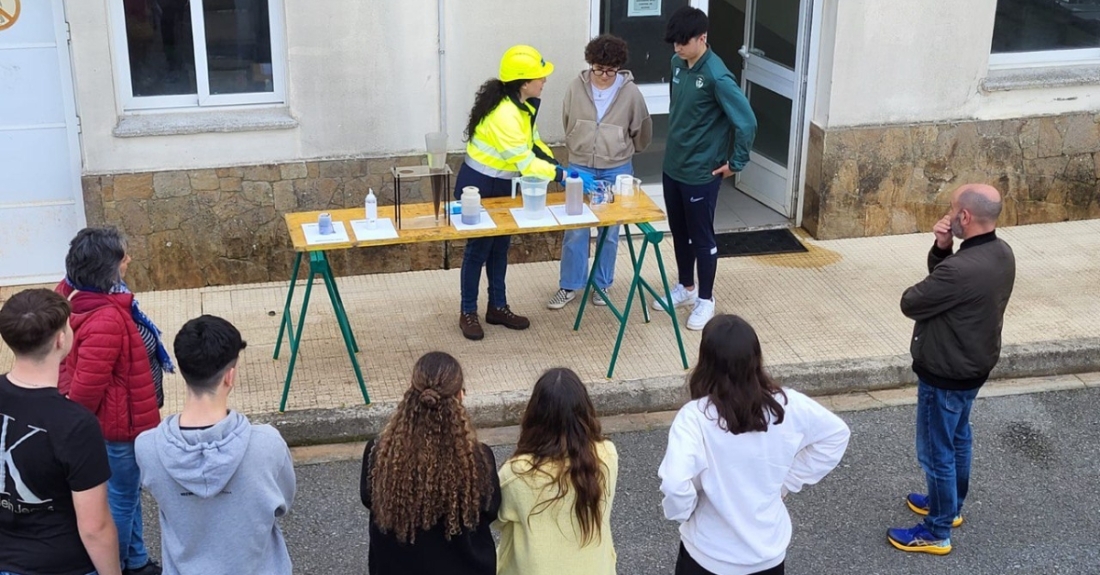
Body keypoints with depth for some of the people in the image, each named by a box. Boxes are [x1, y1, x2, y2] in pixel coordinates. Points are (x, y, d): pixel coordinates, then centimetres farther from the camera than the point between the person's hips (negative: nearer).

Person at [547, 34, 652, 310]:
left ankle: (602, 284, 25)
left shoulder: (630, 92, -11)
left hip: (616, 170, -1)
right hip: (580, 167, 1)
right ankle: (569, 285, 17)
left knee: (610, 231, 10)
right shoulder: (577, 87, -8)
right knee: (574, 230, 4)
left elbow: (642, 131, 4)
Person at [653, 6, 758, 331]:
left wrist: (736, 163, -15)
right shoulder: (678, 64, 2)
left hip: (701, 173, -8)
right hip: (673, 166, 8)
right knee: (679, 232, 19)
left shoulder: (716, 76, -23)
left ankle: (706, 300, 19)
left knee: (701, 237, 5)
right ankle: (686, 288, 36)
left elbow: (746, 122, -23)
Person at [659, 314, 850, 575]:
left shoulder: (696, 416, -23)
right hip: (769, 549, 4)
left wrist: (683, 512, -13)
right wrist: (789, 481, 8)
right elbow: (836, 434, 4)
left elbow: (675, 483, -34)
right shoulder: (788, 405, -10)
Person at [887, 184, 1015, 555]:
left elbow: (910, 304, -21)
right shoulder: (1001, 253, -4)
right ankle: (951, 506, 46)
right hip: (974, 366, 9)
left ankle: (936, 533, 22)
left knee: (937, 451, 7)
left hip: (945, 374, -9)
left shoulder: (962, 269, -35)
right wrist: (942, 249, -11)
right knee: (958, 438, 27)